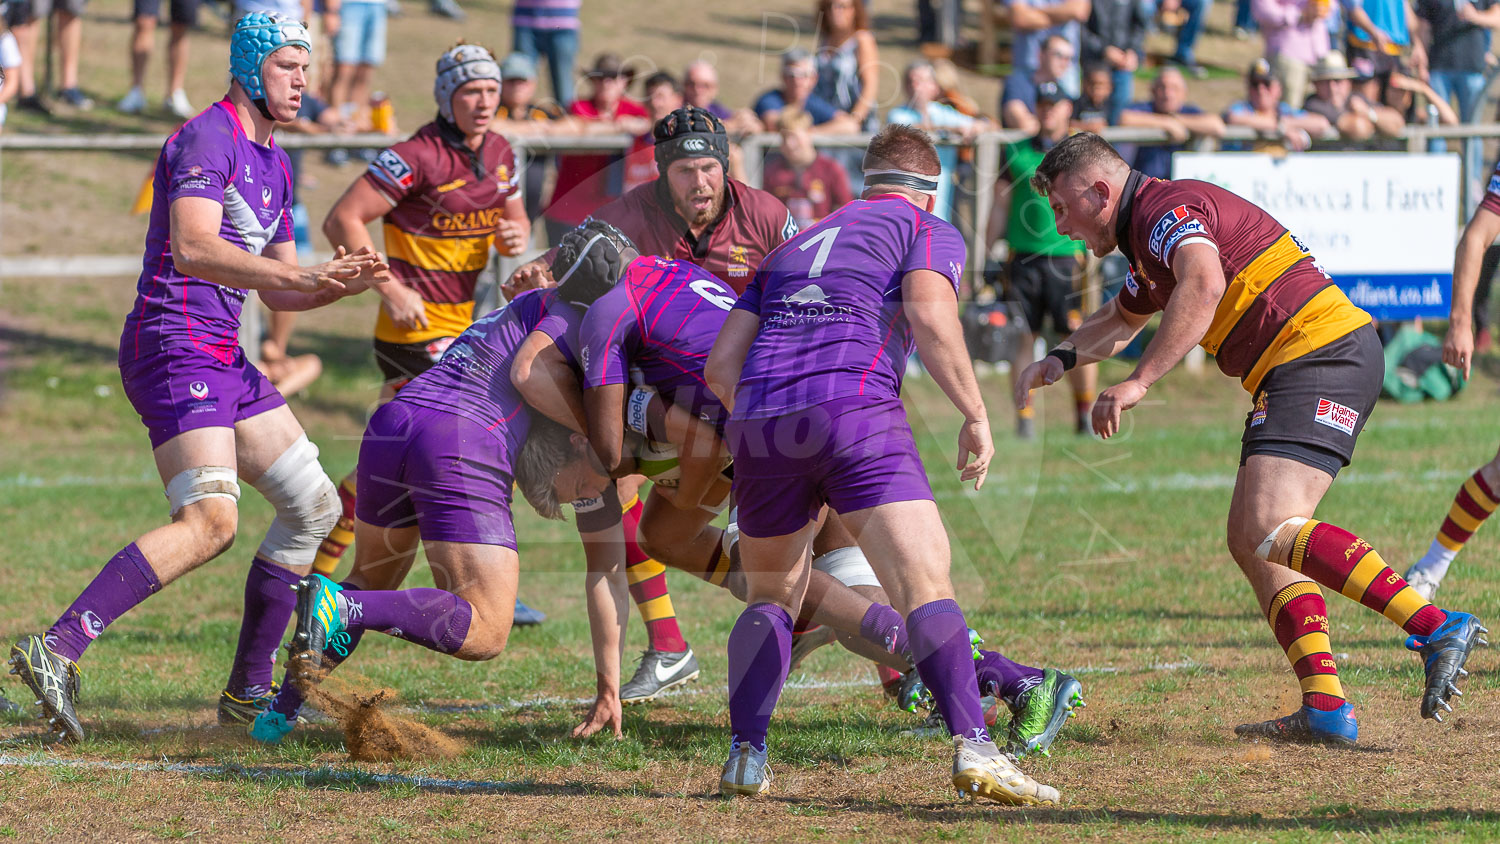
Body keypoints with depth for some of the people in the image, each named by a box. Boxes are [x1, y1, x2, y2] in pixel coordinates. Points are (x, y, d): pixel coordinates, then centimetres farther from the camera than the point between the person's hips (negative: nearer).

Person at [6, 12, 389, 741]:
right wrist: (301, 276, -33)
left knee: (313, 505, 12)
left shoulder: (273, 163, 20)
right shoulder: (208, 139, -11)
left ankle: (247, 692, 15)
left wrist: (341, 285, 4)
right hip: (173, 346, -10)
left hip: (220, 359, 10)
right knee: (209, 522, -24)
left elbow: (277, 293, 23)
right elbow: (192, 249, -27)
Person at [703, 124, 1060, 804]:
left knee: (771, 600, 24)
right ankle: (972, 749, -29)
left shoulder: (795, 246, 32)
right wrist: (975, 413, -2)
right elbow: (929, 314, -6)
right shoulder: (930, 232, 17)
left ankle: (746, 756, 13)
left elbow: (721, 365, 24)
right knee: (927, 588, -12)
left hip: (757, 418, 5)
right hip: (854, 410, -5)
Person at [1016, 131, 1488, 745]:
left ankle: (1437, 629, -31)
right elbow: (1122, 319, 47)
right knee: (1250, 540, 7)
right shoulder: (1148, 235, 25)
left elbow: (1204, 284, -31)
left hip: (1322, 353, -11)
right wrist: (1060, 360, 31)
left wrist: (1138, 383, -32)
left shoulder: (1167, 208, -9)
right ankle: (1324, 707, -3)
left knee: (1270, 530, -23)